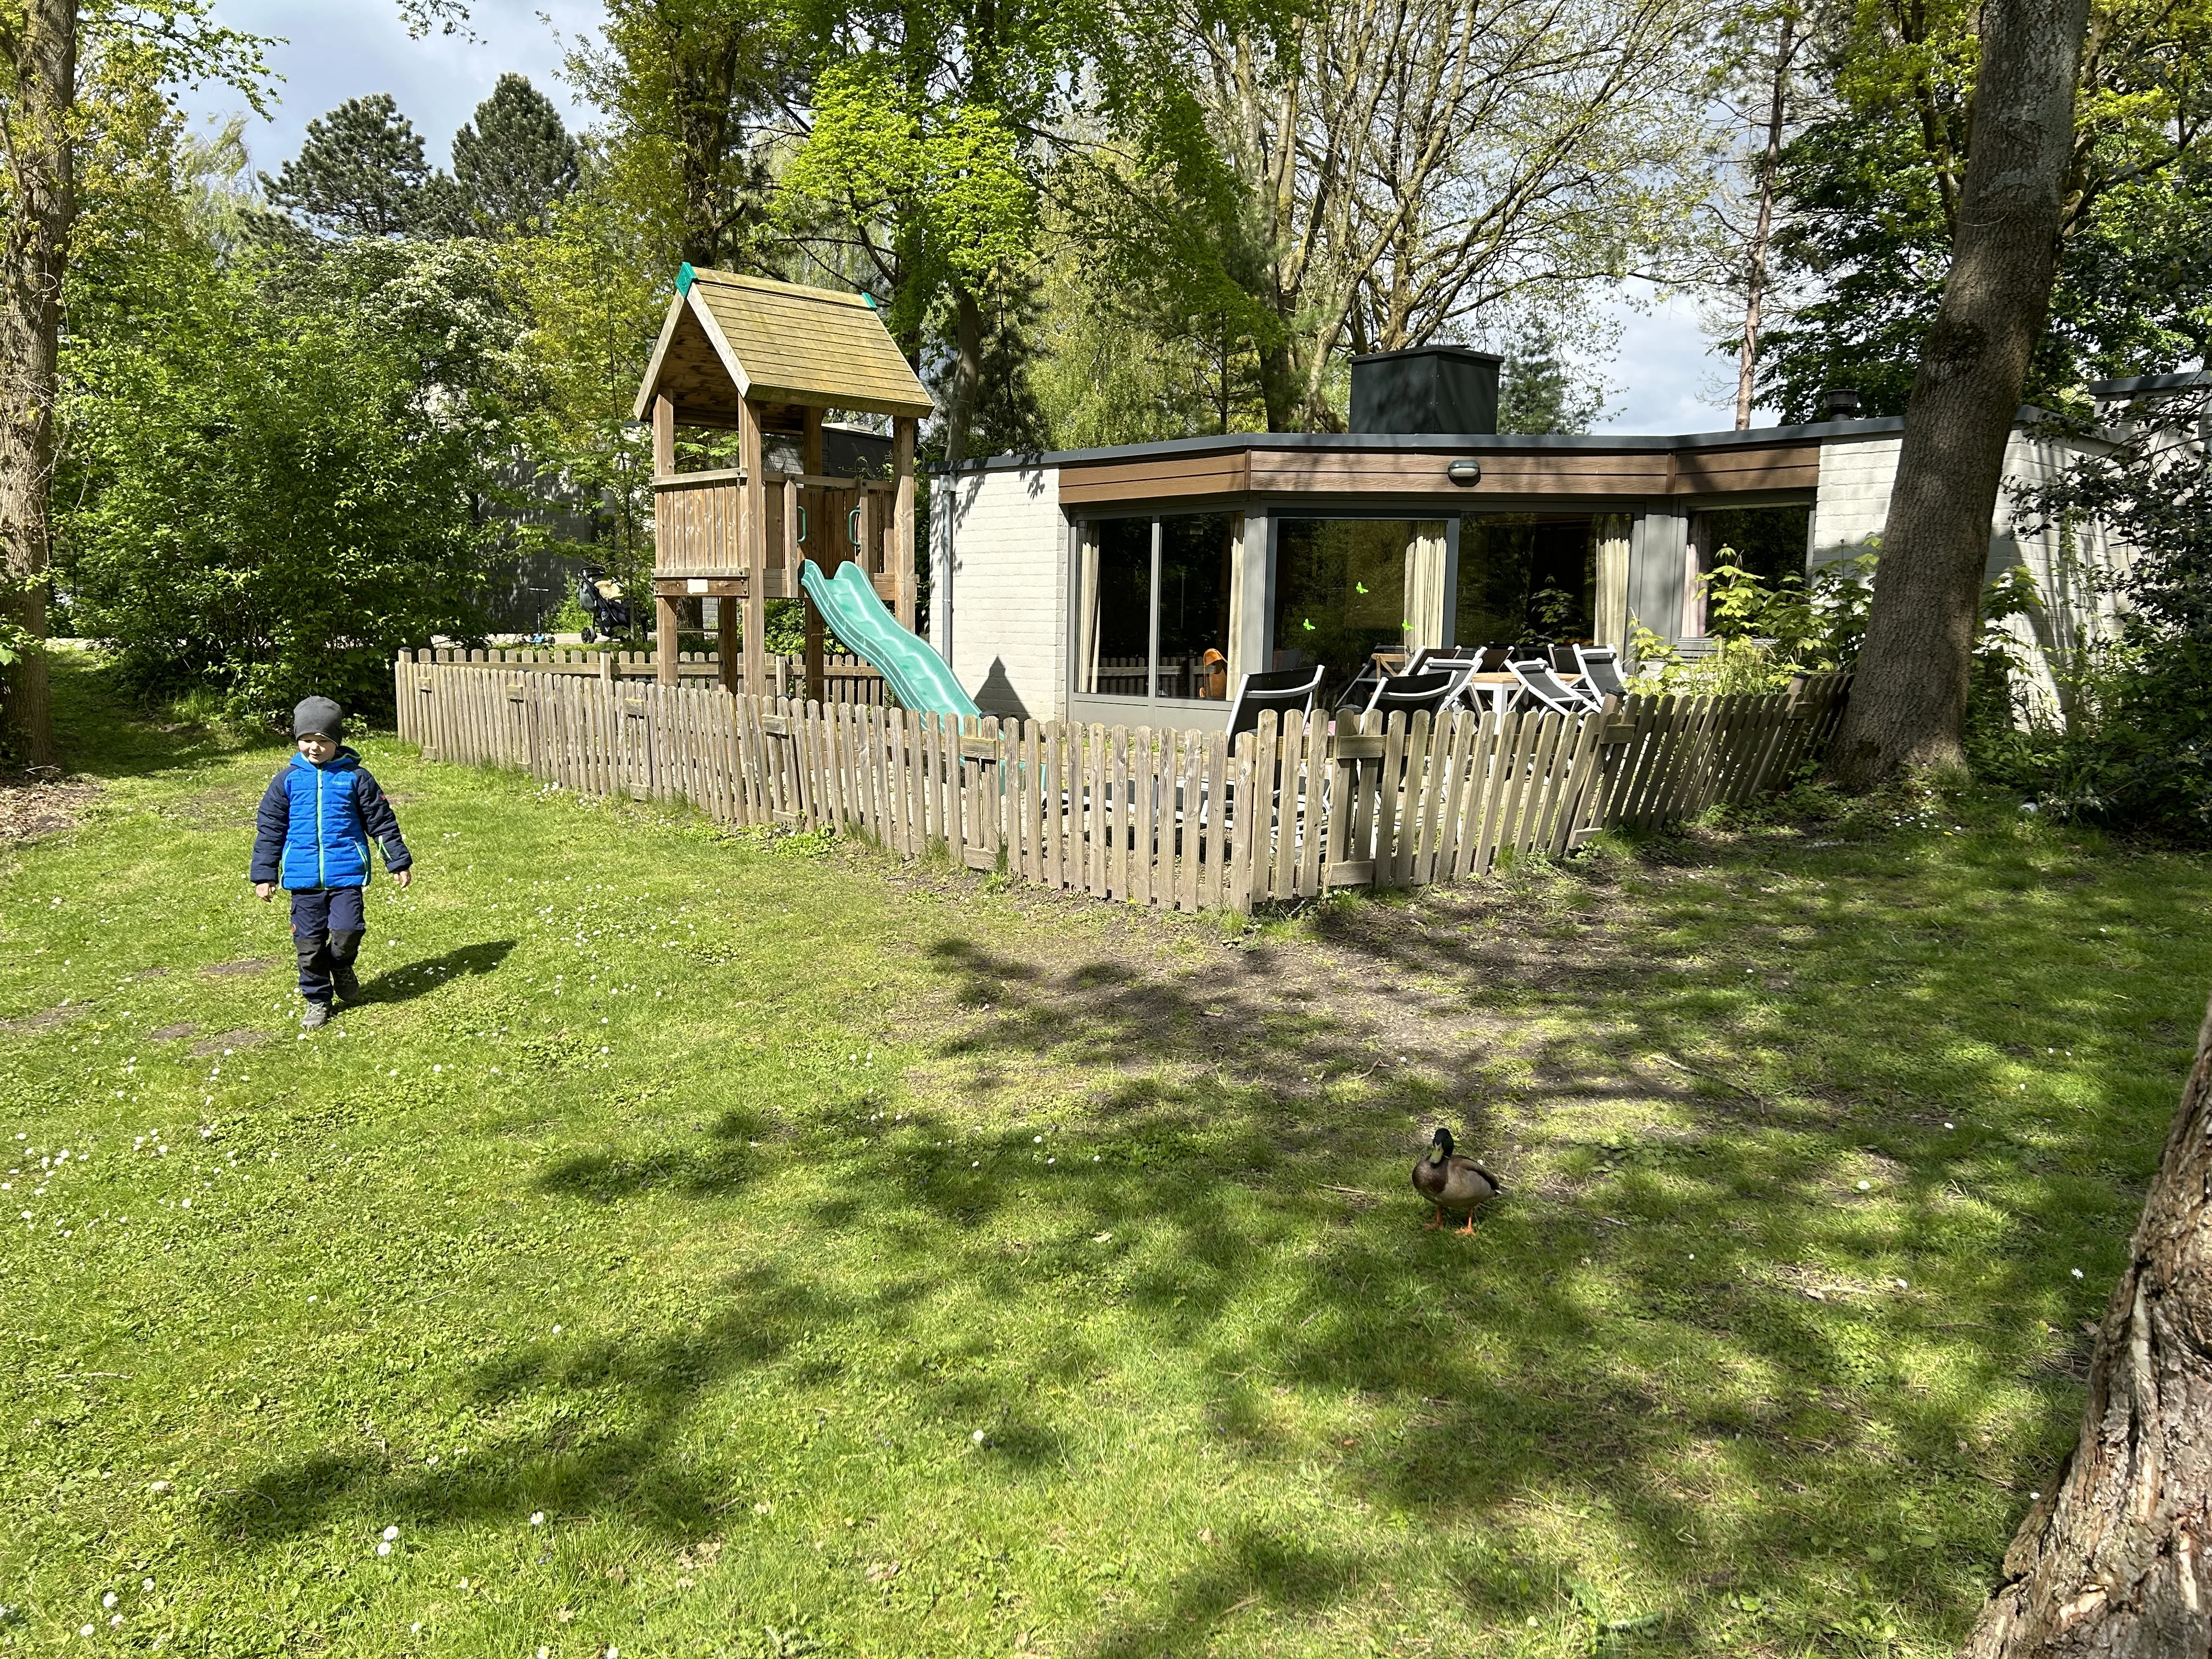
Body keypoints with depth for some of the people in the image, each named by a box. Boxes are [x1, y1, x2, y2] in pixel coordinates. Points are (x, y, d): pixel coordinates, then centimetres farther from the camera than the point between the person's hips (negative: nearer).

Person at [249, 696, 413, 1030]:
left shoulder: (355, 777, 1)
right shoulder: (287, 780, 4)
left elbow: (382, 822, 7)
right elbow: (269, 829, 9)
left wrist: (399, 862, 6)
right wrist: (264, 874, 7)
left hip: (346, 872, -2)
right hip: (303, 876, 2)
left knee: (347, 930, -14)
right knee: (309, 940, 5)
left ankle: (341, 967, 20)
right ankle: (317, 999, 21)